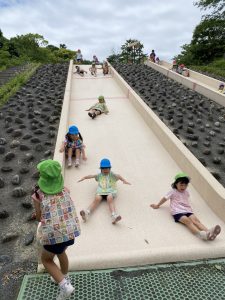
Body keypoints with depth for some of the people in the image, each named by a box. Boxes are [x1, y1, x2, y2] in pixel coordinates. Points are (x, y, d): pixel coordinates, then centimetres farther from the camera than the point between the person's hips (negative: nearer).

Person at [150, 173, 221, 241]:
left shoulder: (186, 193, 23)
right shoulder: (173, 192, 8)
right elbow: (165, 198, 15)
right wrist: (157, 205, 23)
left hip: (187, 211, 5)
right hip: (177, 212, -5)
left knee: (196, 220, -25)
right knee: (188, 221, -33)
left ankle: (208, 232, -48)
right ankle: (201, 234, -57)